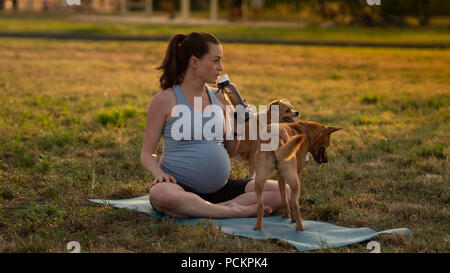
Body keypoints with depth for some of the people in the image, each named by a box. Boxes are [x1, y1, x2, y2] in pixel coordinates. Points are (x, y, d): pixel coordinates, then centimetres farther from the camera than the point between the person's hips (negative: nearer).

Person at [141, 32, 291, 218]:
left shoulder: (219, 98, 12)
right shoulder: (164, 101, -3)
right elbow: (147, 154, 0)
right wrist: (159, 174, -20)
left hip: (219, 188, 5)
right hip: (180, 186, -4)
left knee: (283, 192, -13)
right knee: (160, 194, -42)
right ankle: (236, 212, -27)